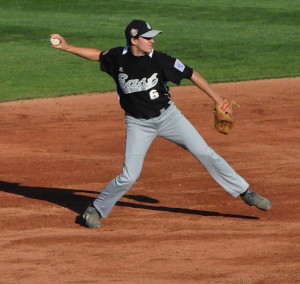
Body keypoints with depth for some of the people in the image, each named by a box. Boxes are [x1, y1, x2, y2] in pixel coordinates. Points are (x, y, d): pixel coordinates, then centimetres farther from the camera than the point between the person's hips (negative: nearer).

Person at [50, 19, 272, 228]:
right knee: (129, 176, -9)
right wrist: (67, 47, 4)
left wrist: (217, 99, -9)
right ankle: (96, 209, 13)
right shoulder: (118, 57, -10)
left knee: (205, 154, -4)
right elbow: (98, 55, 11)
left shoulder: (159, 60, -15)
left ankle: (245, 193, 5)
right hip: (138, 123, 0)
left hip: (167, 116, 0)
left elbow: (191, 75, -9)